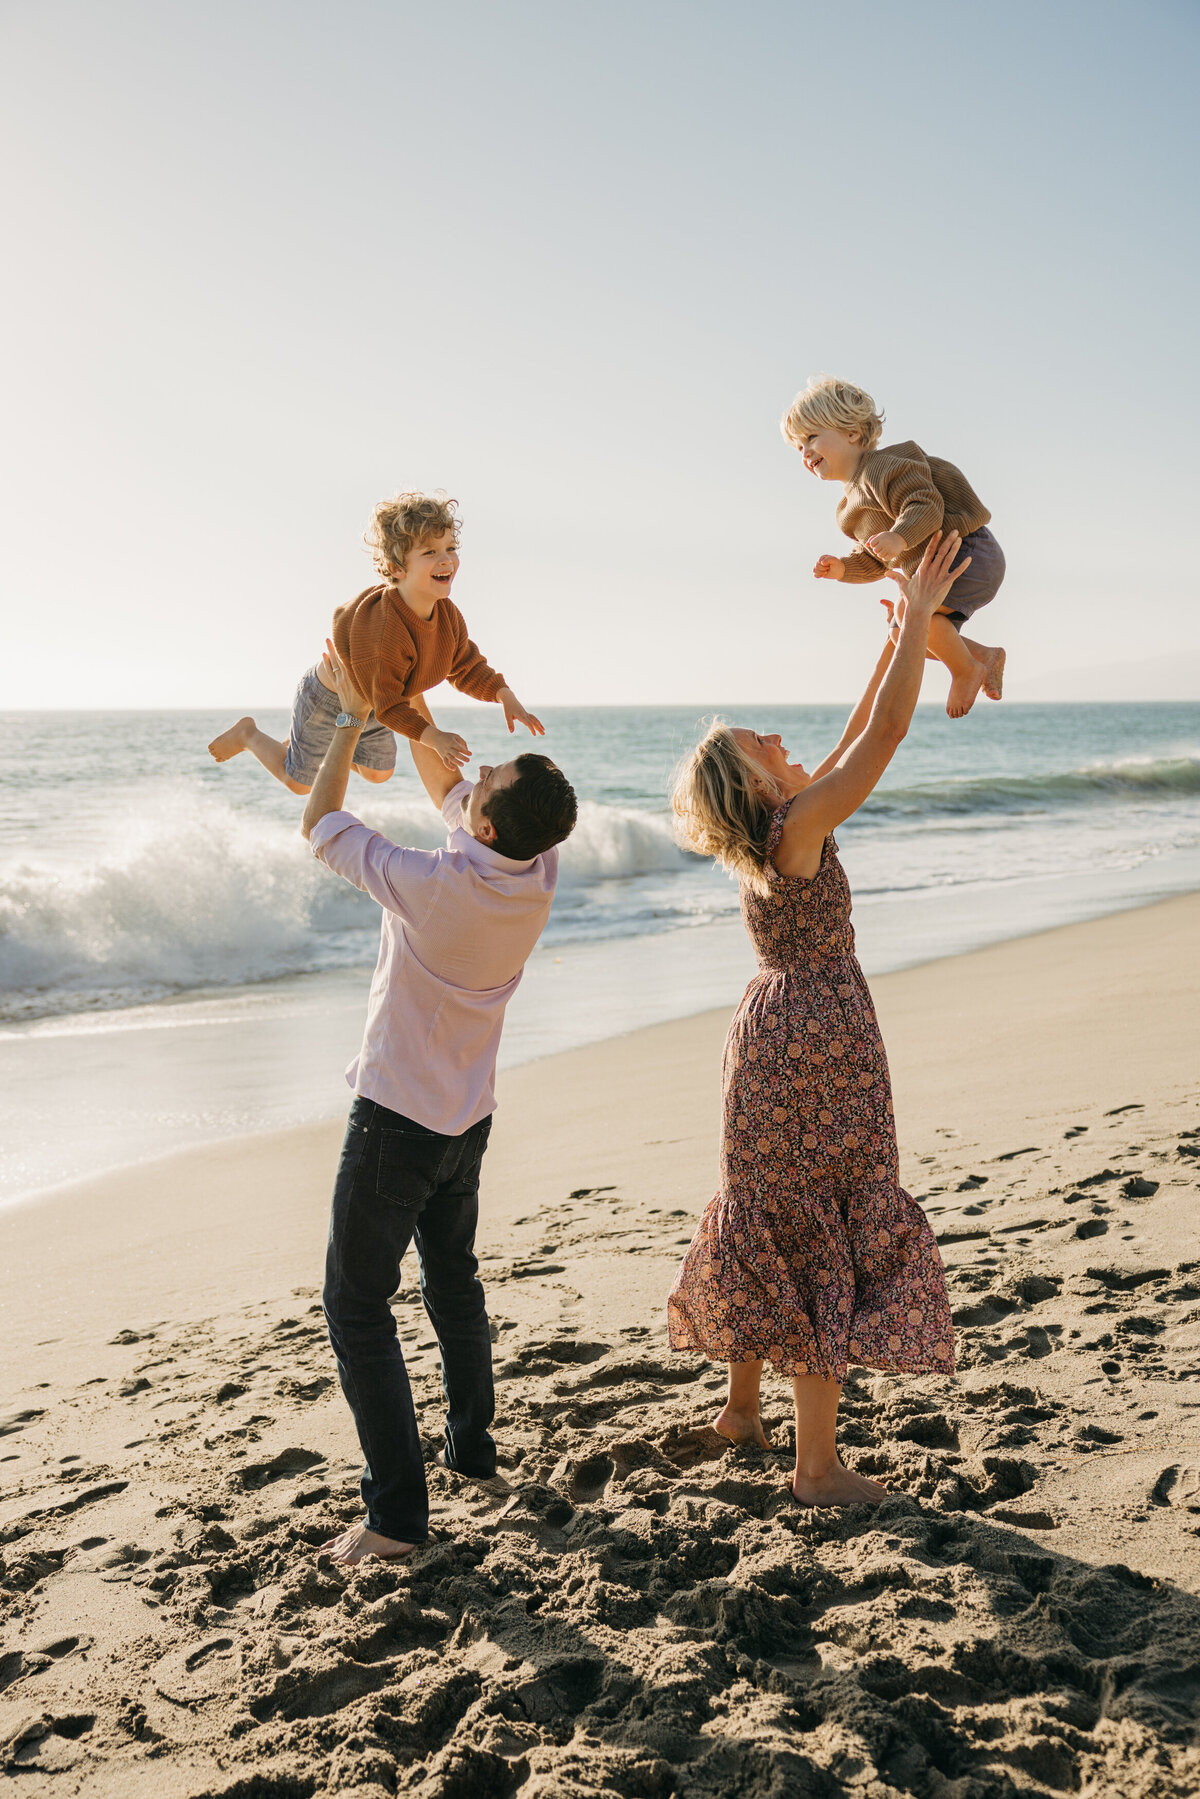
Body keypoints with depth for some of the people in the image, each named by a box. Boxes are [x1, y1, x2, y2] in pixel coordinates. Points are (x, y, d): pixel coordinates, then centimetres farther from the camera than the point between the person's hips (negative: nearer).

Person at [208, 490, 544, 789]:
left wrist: (507, 697, -19)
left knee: (378, 773, 27)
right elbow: (387, 705, -36)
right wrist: (434, 738, -42)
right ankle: (248, 734, 40)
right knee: (298, 782, 16)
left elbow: (467, 668, -5)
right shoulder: (381, 629, -44)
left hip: (368, 706, 7)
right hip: (328, 701, -7)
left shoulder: (448, 614, -20)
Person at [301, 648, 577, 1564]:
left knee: (357, 1306, 0)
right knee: (454, 1279, 26)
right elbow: (446, 785, 10)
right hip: (469, 1116, 7)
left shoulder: (429, 884, -28)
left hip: (396, 1119, -7)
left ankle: (398, 1511, -3)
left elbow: (321, 821, -11)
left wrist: (354, 717, -1)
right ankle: (473, 1445, 39)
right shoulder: (540, 874, -9)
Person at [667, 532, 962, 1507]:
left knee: (767, 1221, 19)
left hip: (768, 1032, 9)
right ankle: (819, 1465, 1)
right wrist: (921, 612, -14)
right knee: (828, 1234, -4)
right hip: (821, 1042, -9)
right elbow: (883, 738, -20)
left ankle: (743, 1404, 33)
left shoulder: (766, 837, 7)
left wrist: (899, 639, 17)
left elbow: (857, 738, 15)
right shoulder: (799, 828, -16)